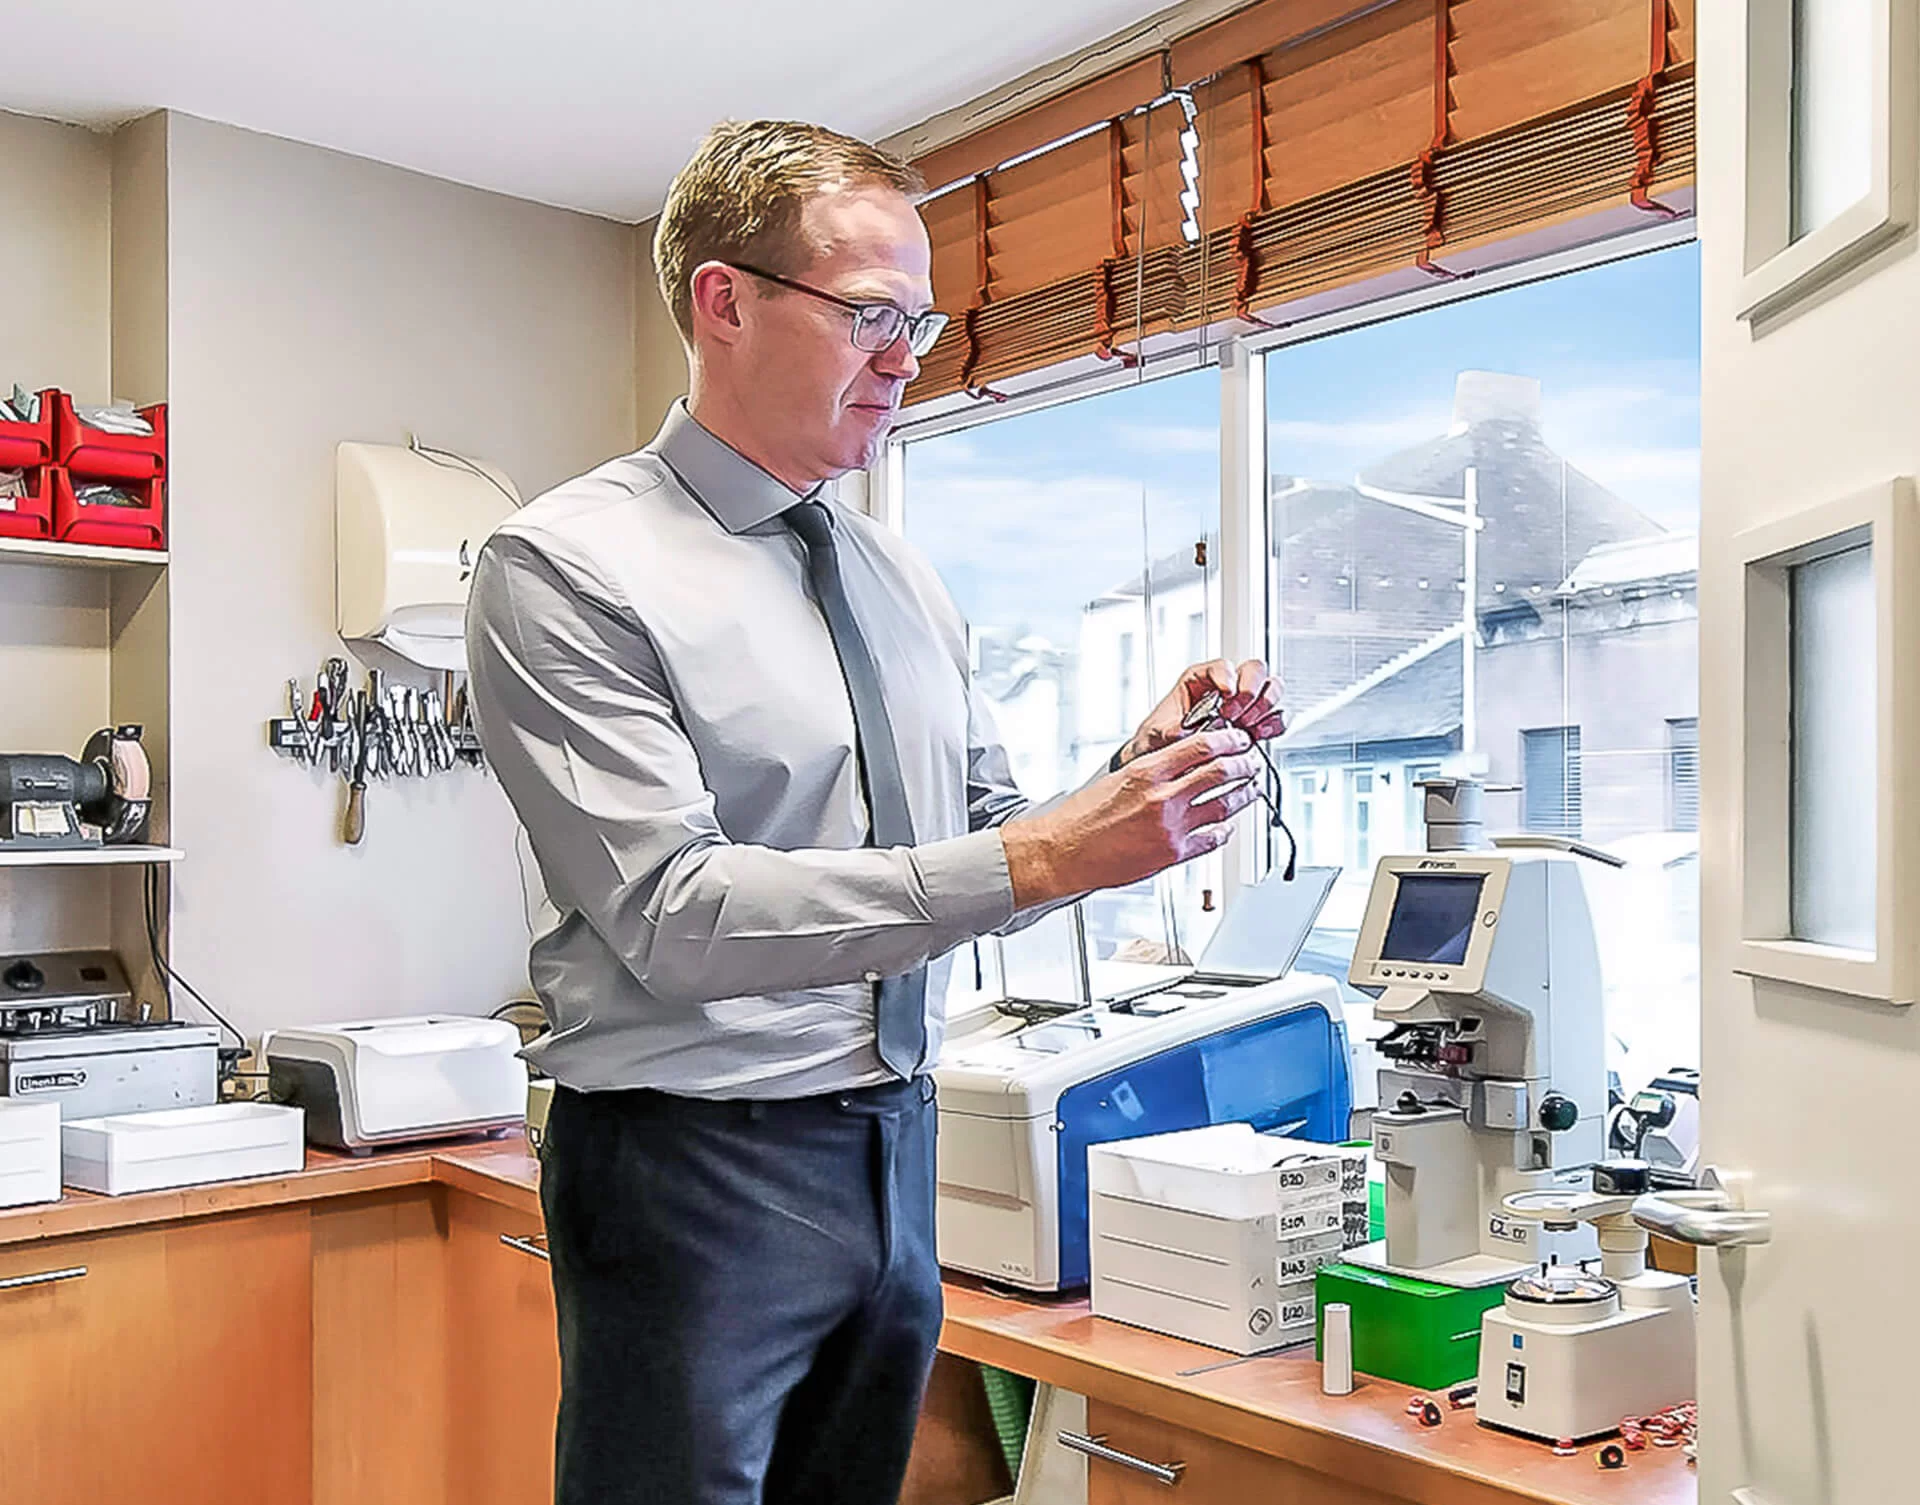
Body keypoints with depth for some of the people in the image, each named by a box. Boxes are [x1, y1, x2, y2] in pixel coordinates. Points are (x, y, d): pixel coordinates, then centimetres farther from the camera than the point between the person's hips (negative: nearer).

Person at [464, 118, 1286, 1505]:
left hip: (895, 1149, 7)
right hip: (697, 1168, -6)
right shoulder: (570, 566, -12)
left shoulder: (903, 579, 9)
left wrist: (1132, 779, -8)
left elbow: (985, 841, 12)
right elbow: (674, 910, -22)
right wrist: (1039, 858, -26)